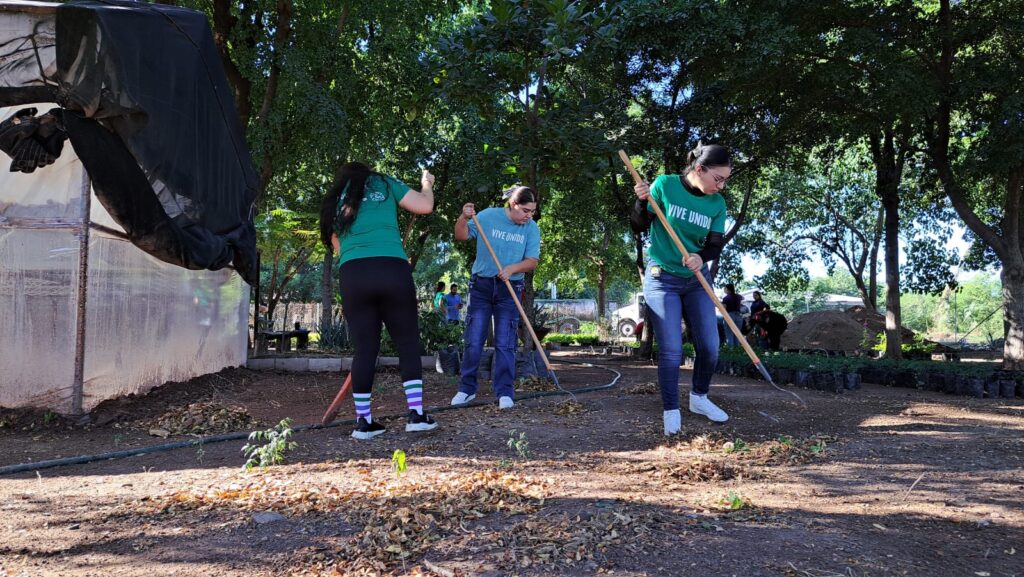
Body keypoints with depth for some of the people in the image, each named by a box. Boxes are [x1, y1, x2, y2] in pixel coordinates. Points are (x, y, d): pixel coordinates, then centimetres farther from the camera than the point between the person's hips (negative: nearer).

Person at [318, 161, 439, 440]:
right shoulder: (383, 184, 15)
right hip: (392, 269, -2)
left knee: (364, 349, 8)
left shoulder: (333, 203, 24)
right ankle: (416, 414, 4)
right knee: (408, 343, 7)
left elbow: (339, 247, 21)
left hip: (352, 274, 3)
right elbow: (425, 206, 10)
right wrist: (427, 183, 28)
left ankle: (363, 421, 10)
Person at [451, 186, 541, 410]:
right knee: (473, 341, 2)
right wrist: (464, 218, -27)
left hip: (510, 289, 1)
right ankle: (467, 389, 14)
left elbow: (532, 261, -5)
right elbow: (461, 236, -8)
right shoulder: (489, 216, -5)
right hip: (481, 285, 0)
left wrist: (512, 268, -23)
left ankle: (504, 393, 5)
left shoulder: (532, 228, -1)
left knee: (505, 344, -2)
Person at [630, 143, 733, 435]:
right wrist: (642, 202, -29)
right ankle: (671, 411, 9)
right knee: (671, 351, -6)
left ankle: (699, 398, 28)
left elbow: (716, 244, -5)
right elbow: (638, 226, -9)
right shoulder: (665, 185, -12)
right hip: (662, 279, -4)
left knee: (710, 347, 4)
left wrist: (702, 257, -27)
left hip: (697, 281, 4)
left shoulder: (717, 203, -2)